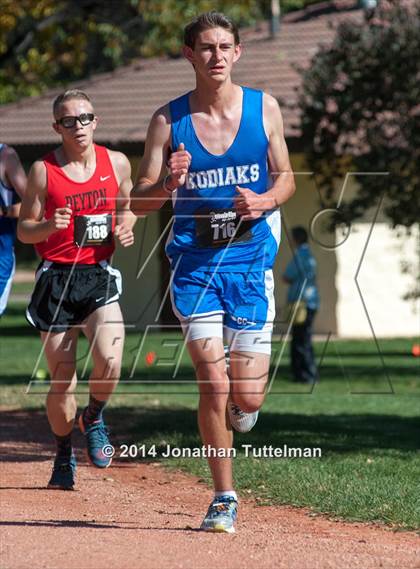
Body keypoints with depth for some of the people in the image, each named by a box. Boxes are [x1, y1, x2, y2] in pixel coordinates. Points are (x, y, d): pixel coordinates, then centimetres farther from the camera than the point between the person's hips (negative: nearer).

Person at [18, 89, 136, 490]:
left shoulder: (116, 163, 5)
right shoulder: (43, 171, -2)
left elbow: (127, 207, 21)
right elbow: (23, 229, 2)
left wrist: (125, 228, -1)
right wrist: (49, 226, -19)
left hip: (99, 277, 1)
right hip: (56, 278, -1)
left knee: (109, 360, -21)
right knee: (62, 380, 0)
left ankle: (94, 418, 11)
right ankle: (64, 456, 24)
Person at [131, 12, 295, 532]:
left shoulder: (264, 109, 1)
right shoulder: (169, 120, -1)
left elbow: (285, 177, 11)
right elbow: (138, 201, 0)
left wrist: (263, 201, -12)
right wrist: (168, 184, -22)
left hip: (250, 261, 1)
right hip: (193, 261, -1)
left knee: (247, 397, -4)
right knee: (214, 384, -11)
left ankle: (241, 406, 35)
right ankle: (223, 499, 4)